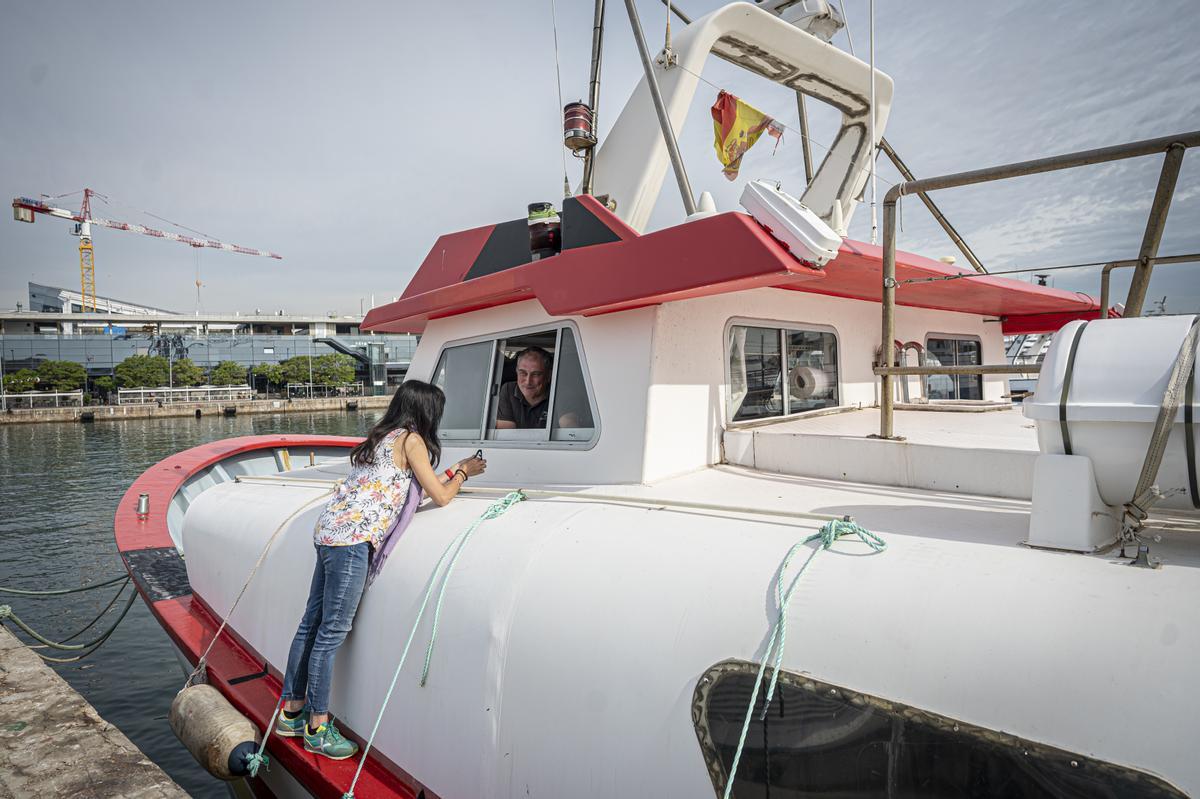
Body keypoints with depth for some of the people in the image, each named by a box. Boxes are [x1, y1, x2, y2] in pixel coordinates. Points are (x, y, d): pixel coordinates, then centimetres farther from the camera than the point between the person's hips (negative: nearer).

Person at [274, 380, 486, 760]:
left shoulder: (383, 436, 21)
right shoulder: (411, 440, -5)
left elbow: (415, 486, 27)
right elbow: (440, 497, -1)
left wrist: (455, 470, 33)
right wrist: (464, 472, 16)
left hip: (329, 531, 9)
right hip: (353, 539, -9)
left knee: (312, 623, 14)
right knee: (332, 632, -2)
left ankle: (291, 711, 25)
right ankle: (317, 728, 8)